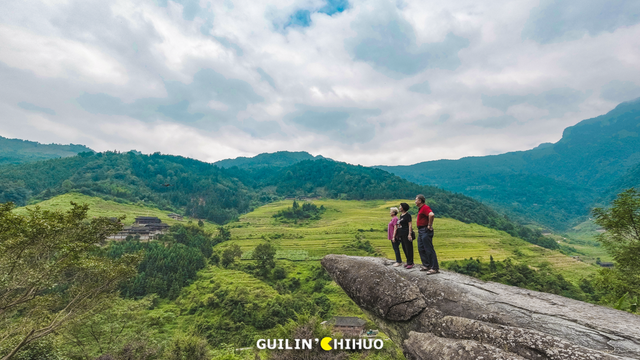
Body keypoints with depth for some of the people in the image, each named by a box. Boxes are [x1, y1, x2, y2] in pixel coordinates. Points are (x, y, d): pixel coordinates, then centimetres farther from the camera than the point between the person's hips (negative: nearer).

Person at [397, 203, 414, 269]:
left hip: (406, 234, -8)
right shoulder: (401, 215, 15)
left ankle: (410, 263, 0)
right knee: (404, 248, 11)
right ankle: (408, 262, 21)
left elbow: (410, 225, -13)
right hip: (401, 234, 8)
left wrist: (409, 234, -19)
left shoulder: (407, 215, -8)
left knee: (408, 248, -4)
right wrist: (398, 234, 17)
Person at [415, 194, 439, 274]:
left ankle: (435, 268, -2)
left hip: (425, 231, -11)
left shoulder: (425, 207, -16)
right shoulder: (420, 208, 17)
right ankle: (426, 265, 23)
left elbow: (432, 215, -35)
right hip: (421, 230, 11)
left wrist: (430, 225, -25)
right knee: (421, 249, 14)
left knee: (429, 249, -7)